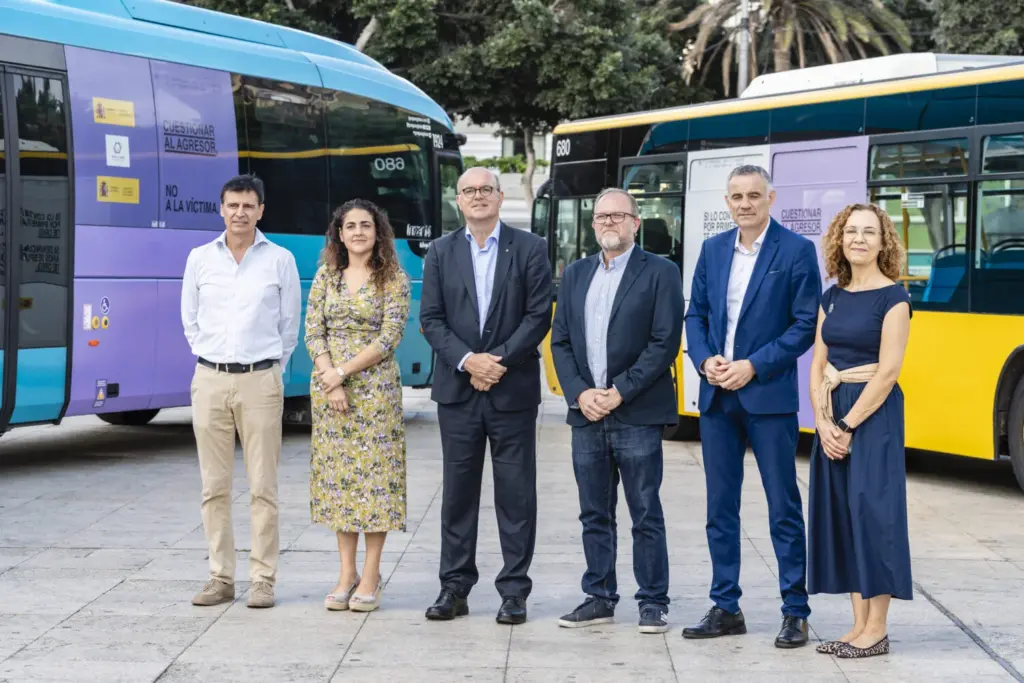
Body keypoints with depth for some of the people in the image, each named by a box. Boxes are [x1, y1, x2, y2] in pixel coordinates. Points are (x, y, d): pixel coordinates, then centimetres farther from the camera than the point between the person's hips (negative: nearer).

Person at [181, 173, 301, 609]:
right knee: (214, 487, 5)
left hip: (260, 381, -2)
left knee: (263, 487, -2)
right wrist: (211, 360, 11)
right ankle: (220, 578, 11)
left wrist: (270, 367, 9)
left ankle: (263, 580, 3)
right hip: (210, 380, 2)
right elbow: (190, 320, 15)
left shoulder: (280, 260, 2)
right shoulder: (200, 259, 7)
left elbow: (290, 324, 8)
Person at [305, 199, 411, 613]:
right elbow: (313, 333, 4)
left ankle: (370, 577, 4)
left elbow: (388, 338, -9)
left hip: (375, 388, -3)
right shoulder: (326, 276, 8)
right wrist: (330, 382, -9)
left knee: (375, 474, -3)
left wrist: (343, 372, -14)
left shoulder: (393, 280, -1)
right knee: (338, 475, 6)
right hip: (329, 387, 3)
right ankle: (346, 574, 13)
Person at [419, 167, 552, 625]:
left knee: (516, 493, 2)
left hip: (513, 389, -2)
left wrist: (499, 361, -13)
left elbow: (539, 316, -4)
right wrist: (467, 360, -12)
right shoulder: (441, 252, 8)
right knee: (458, 492, 6)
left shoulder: (529, 248, 1)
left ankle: (514, 591, 8)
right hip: (457, 389, 2)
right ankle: (454, 588, 13)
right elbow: (431, 318, 2)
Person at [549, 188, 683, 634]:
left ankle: (653, 603, 7)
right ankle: (599, 598, 18)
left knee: (646, 515, 0)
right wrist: (580, 394, -4)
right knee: (594, 514, 10)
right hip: (586, 413, 5)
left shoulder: (660, 273, -2)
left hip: (637, 414, -5)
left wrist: (619, 393, -13)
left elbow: (665, 342, -9)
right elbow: (560, 341, 11)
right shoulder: (575, 274, 14)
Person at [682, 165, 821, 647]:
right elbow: (695, 314, 13)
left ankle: (795, 611, 9)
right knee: (720, 508, 9)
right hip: (716, 396, 5)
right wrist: (705, 360, -5)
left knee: (784, 508, 1)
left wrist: (754, 366, -13)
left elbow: (806, 324, -7)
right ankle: (725, 608, 18)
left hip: (768, 396, -5)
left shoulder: (796, 251, -4)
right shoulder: (712, 250, 11)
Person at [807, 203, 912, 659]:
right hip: (832, 416, 7)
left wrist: (848, 426, -14)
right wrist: (823, 422, -6)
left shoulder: (893, 297, -8)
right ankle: (858, 625, 13)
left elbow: (888, 372, -14)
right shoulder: (832, 297, 11)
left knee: (871, 511, -6)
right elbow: (817, 366, 8)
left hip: (873, 414, -7)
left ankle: (877, 630, 2)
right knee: (839, 512, 6)